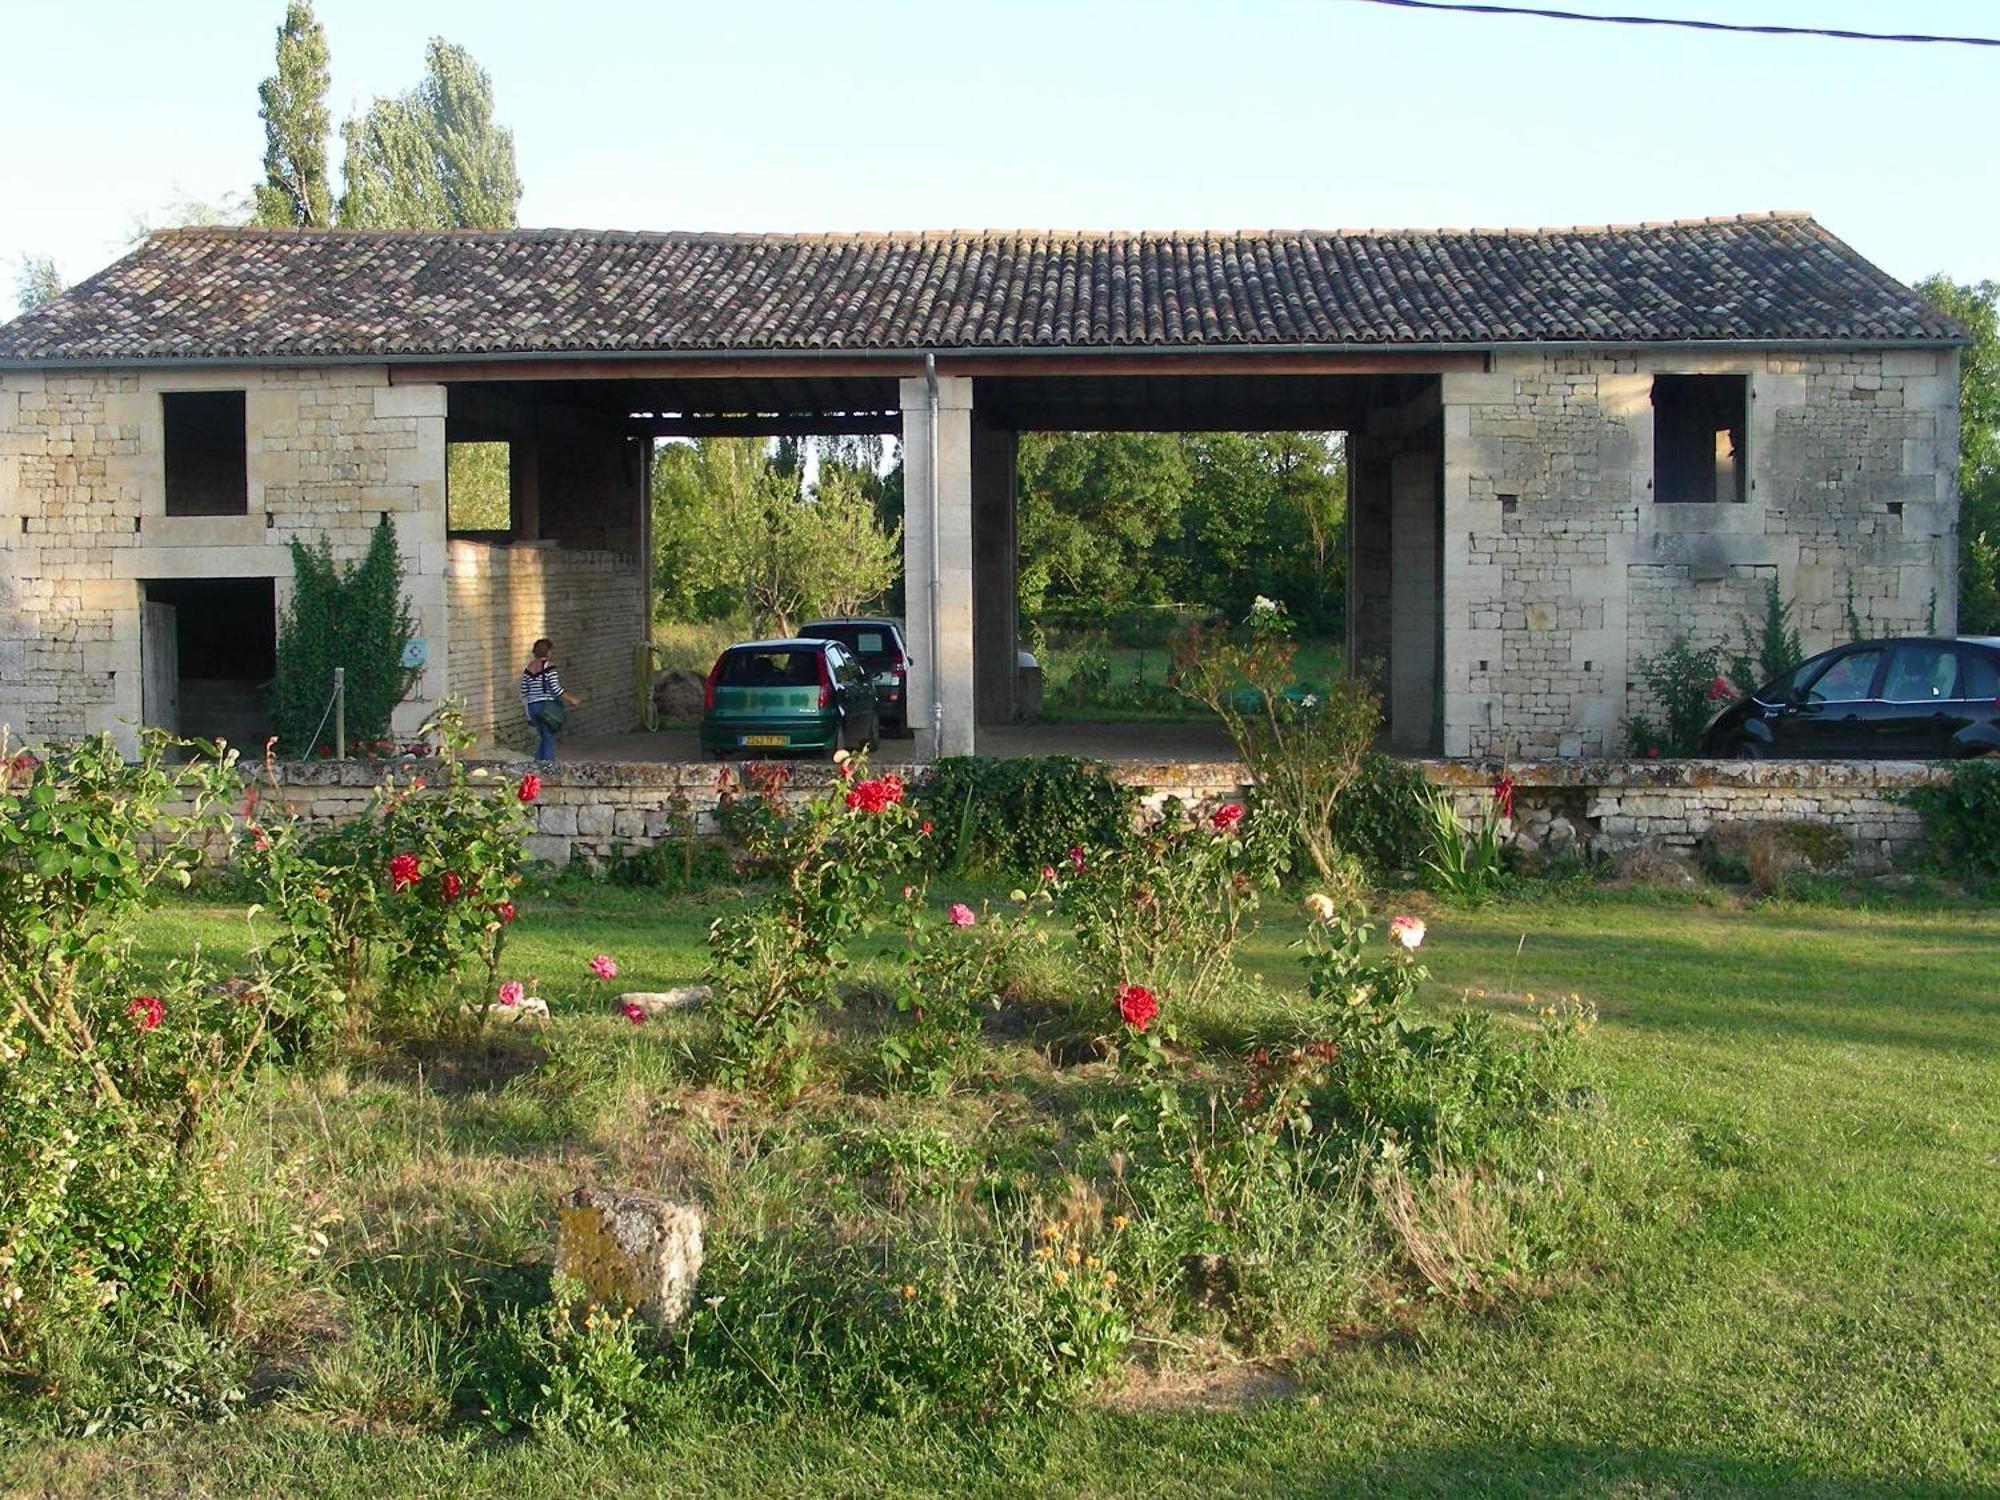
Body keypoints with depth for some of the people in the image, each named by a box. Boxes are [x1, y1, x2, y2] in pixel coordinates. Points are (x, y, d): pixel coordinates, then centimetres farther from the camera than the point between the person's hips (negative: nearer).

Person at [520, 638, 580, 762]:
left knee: (542, 739, 17)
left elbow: (524, 693, 11)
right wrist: (571, 700, -7)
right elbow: (556, 689, -17)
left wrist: (528, 713, 18)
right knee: (549, 740, 0)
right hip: (548, 708, -6)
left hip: (532, 707, 6)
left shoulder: (529, 668, 9)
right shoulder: (549, 666, -10)